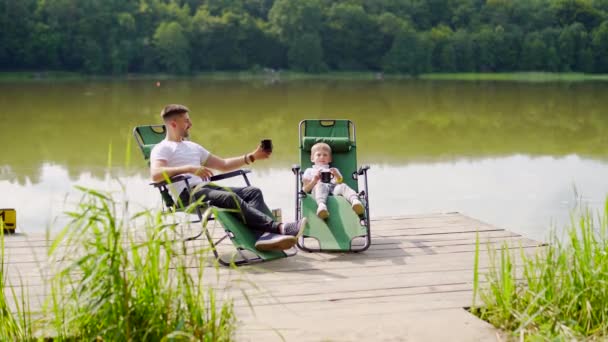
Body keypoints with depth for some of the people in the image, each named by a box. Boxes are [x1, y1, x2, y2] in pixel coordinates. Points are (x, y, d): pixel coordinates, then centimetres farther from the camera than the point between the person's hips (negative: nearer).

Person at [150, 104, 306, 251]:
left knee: (254, 192, -13)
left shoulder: (193, 146, 29)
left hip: (207, 188, 8)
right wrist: (189, 168, -26)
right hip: (188, 194, -8)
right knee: (231, 198, -32)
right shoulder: (162, 148, 5)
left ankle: (263, 235, -39)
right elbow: (155, 174, -17)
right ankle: (279, 227, -40)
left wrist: (252, 156, 19)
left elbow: (223, 165, 29)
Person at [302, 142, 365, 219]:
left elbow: (340, 182, 19)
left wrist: (337, 176, -1)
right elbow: (305, 189, 17)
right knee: (320, 185, -37)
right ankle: (321, 205, -67)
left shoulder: (333, 170, 39)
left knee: (343, 186, -31)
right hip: (319, 188, -2)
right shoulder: (309, 171, 33)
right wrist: (314, 181, -1)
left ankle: (355, 201, -62)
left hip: (334, 188, 2)